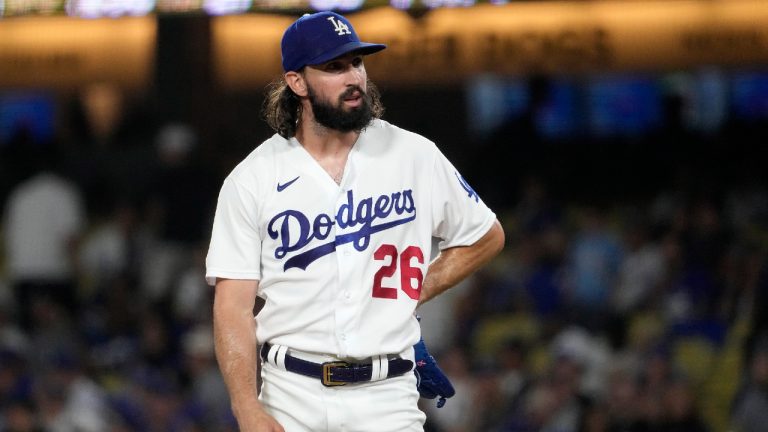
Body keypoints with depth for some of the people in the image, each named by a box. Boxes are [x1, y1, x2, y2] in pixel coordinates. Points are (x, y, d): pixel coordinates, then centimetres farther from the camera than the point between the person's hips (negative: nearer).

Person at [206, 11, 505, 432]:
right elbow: (233, 307, -5)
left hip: (386, 396, 0)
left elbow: (486, 237, 17)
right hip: (289, 396, 0)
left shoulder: (415, 157, 4)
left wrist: (411, 295, 5)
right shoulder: (251, 179, -1)